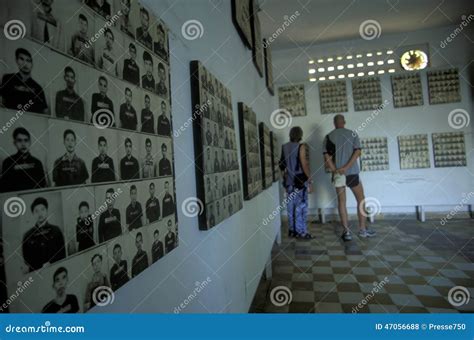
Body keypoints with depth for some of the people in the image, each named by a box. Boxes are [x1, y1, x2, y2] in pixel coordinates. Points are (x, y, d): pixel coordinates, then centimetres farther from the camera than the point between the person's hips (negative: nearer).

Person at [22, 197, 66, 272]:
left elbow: (62, 254, 7)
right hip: (36, 272, 1)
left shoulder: (56, 230, 8)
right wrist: (42, 267, -4)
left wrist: (50, 264, -7)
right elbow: (27, 259, 10)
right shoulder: (28, 235, 10)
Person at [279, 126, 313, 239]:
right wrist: (310, 180, -10)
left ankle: (292, 230, 18)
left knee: (291, 206, 10)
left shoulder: (284, 147, 7)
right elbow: (304, 164, -14)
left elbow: (281, 164, 11)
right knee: (301, 206, 0)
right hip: (300, 180, -6)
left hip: (288, 181, 6)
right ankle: (301, 231, 3)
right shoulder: (301, 146, -10)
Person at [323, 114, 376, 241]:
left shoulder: (329, 136, 2)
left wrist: (335, 170, -8)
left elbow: (327, 156, -7)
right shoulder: (352, 134, 3)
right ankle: (363, 230, 14)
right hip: (352, 172, 0)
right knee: (361, 200, 12)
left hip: (338, 173, 1)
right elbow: (357, 151, -9)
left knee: (342, 202, 5)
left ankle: (346, 231, 4)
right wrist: (346, 167, -14)